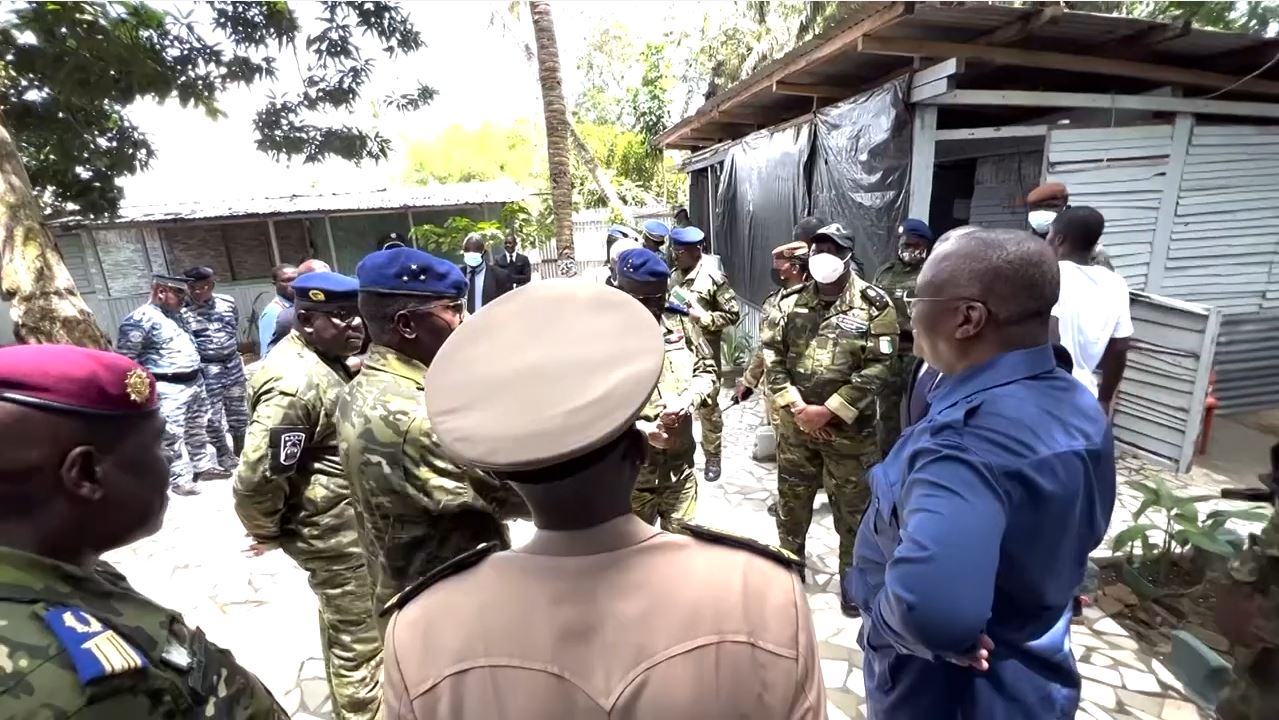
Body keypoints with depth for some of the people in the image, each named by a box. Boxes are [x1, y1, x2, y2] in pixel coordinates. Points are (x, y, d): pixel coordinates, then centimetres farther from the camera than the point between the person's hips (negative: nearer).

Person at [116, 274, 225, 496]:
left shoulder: (176, 315, 12)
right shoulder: (140, 319, -15)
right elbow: (125, 358, -16)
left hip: (195, 381, 9)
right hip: (169, 388, -9)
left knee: (198, 430, 18)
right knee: (173, 437, -2)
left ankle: (205, 466, 29)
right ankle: (179, 479, 7)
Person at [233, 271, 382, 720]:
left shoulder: (325, 359, 5)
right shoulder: (295, 383, -28)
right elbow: (256, 477, -27)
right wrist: (268, 533, -11)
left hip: (342, 523, 10)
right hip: (335, 532, -10)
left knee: (341, 628, 28)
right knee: (361, 640, 5)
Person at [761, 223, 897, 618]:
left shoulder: (873, 304, -7)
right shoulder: (791, 300, 3)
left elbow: (878, 367, -13)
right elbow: (771, 354, 1)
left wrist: (830, 410, -17)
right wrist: (793, 404, -11)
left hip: (848, 427, -3)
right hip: (795, 423, 3)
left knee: (852, 508, 11)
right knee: (791, 500, 18)